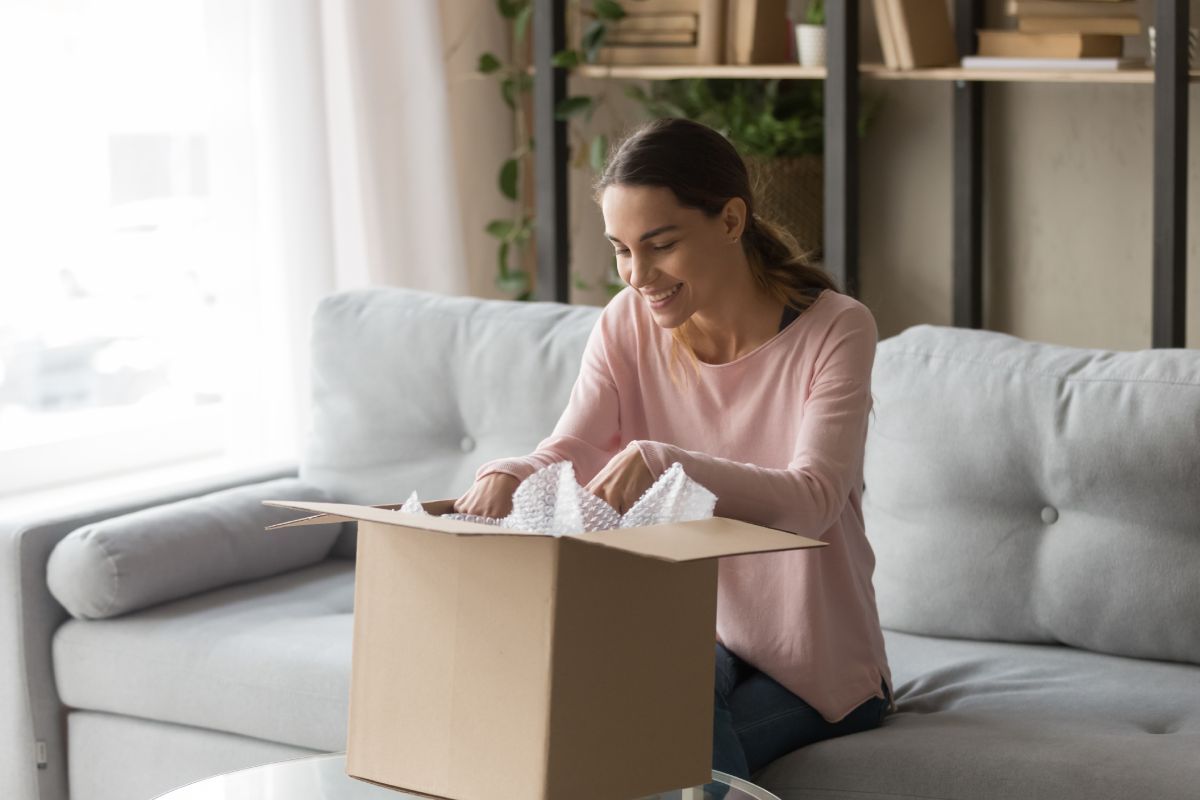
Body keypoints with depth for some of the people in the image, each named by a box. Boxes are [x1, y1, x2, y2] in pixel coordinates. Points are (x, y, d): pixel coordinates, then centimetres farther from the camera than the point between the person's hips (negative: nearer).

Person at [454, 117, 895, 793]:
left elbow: (811, 501, -28)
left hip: (815, 661, -3)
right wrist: (505, 477, -34)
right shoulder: (627, 326, -1)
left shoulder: (836, 330, -15)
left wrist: (663, 462, -45)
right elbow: (568, 456, -9)